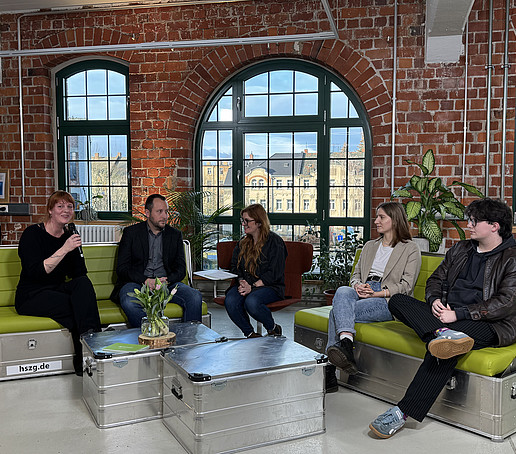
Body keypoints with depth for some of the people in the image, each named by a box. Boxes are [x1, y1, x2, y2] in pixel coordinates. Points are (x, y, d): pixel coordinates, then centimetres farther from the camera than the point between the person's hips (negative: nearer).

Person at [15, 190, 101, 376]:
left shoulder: (69, 235, 8)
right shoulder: (33, 233, -9)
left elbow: (79, 274, 3)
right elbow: (35, 272, -22)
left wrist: (77, 248, -12)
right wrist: (64, 249, -27)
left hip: (58, 291, 5)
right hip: (31, 296, -5)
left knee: (84, 283, -28)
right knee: (79, 308, -30)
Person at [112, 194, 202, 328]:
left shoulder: (175, 235, 14)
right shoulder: (131, 232, 7)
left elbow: (180, 269, 10)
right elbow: (122, 268, -1)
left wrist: (167, 280, -13)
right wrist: (145, 280, -18)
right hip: (137, 283, -2)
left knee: (194, 296, -25)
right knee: (129, 303, -37)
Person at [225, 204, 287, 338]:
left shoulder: (275, 241, -3)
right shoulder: (243, 243, 18)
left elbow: (274, 273, -10)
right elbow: (234, 266, 16)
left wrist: (253, 287, -18)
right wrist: (242, 282, -7)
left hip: (269, 286, -5)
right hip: (245, 285, 5)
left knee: (251, 302, -36)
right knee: (230, 302, -28)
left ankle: (273, 329, -7)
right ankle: (250, 334, -9)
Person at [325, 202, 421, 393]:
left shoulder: (410, 249, 8)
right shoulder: (370, 246, 27)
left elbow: (406, 285, -2)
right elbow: (356, 273, 22)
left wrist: (377, 293, -16)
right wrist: (357, 286, -4)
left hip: (389, 300, -5)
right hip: (362, 293, 5)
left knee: (337, 311, -30)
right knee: (342, 292, -34)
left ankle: (330, 367, -35)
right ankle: (346, 343, -51)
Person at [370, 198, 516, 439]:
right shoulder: (460, 249, 17)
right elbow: (435, 279, 21)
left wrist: (457, 314, -20)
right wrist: (434, 300, -4)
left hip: (489, 324, -7)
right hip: (446, 314, 7)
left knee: (441, 349, -36)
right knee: (397, 300, -15)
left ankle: (403, 412, -33)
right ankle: (443, 333, -40)